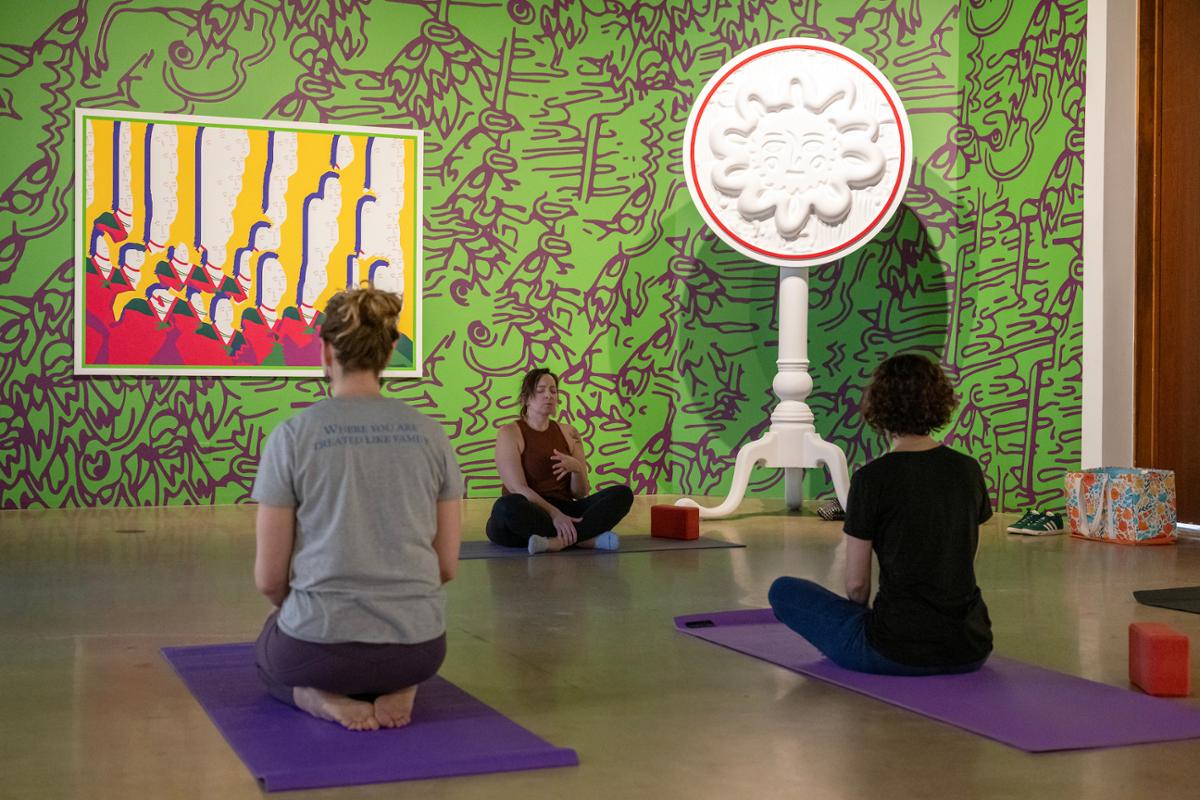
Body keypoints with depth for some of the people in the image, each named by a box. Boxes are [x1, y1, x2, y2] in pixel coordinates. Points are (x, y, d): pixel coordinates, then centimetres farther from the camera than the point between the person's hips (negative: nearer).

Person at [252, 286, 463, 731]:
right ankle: (396, 691, 5)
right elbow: (447, 564, 5)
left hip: (320, 643, -2)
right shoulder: (430, 434, 0)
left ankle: (324, 698, 2)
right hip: (419, 647, 3)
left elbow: (269, 578, -5)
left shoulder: (292, 436, -9)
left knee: (272, 654, 36)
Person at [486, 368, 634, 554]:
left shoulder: (569, 433, 14)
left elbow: (581, 494, 9)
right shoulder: (510, 433, -1)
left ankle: (556, 542, -34)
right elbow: (518, 488, -13)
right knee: (507, 506, -42)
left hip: (563, 512, 5)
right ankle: (587, 539, -31)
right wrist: (554, 513, -28)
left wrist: (577, 468, -14)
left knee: (623, 494, -17)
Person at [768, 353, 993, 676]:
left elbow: (856, 584, -8)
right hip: (971, 652, 6)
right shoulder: (969, 471, 4)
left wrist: (862, 615, 15)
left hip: (898, 653, -6)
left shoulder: (873, 478, -13)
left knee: (783, 591, 15)